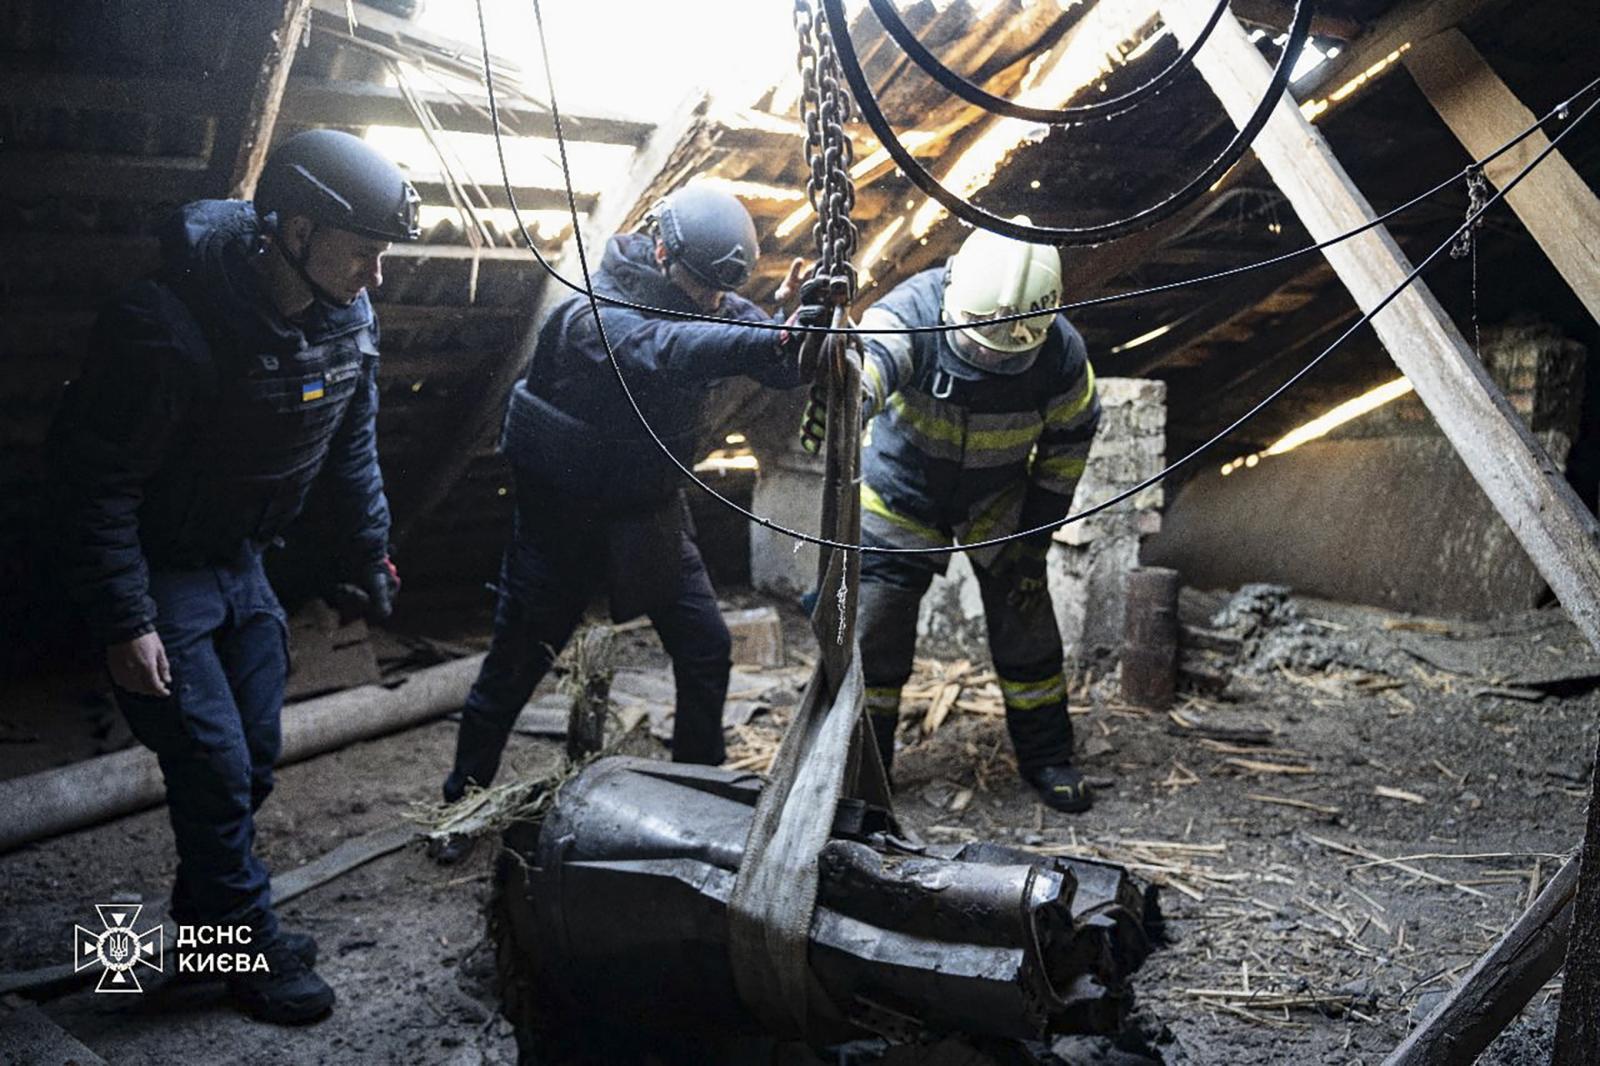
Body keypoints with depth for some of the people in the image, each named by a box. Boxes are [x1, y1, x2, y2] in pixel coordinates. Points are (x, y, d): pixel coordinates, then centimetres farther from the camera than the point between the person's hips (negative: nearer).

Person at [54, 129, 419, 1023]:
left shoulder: (347, 315, -8)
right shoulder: (169, 327, -29)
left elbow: (352, 440, 8)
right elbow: (100, 479, -23)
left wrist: (372, 550, 11)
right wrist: (125, 621, -22)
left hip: (241, 562, 7)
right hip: (161, 572, -7)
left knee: (256, 757, 12)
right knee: (215, 765, -3)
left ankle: (208, 917, 34)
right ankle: (254, 947, 16)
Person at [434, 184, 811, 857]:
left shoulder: (704, 302, -5)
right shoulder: (594, 313, -27)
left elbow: (778, 368, -14)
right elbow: (662, 351, -49)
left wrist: (793, 318, -38)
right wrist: (775, 339, -64)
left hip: (651, 515, 6)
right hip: (564, 518, -5)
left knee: (706, 650, 3)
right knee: (516, 663, 6)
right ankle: (461, 803, 26)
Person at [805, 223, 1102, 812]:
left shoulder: (1061, 353, -23)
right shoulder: (914, 311, -31)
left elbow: (1068, 442, -7)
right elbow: (872, 354, -53)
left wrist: (1034, 541, -7)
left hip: (998, 502, 2)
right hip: (901, 494, -1)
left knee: (1026, 630, 4)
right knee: (874, 634, -2)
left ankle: (1046, 756, 26)